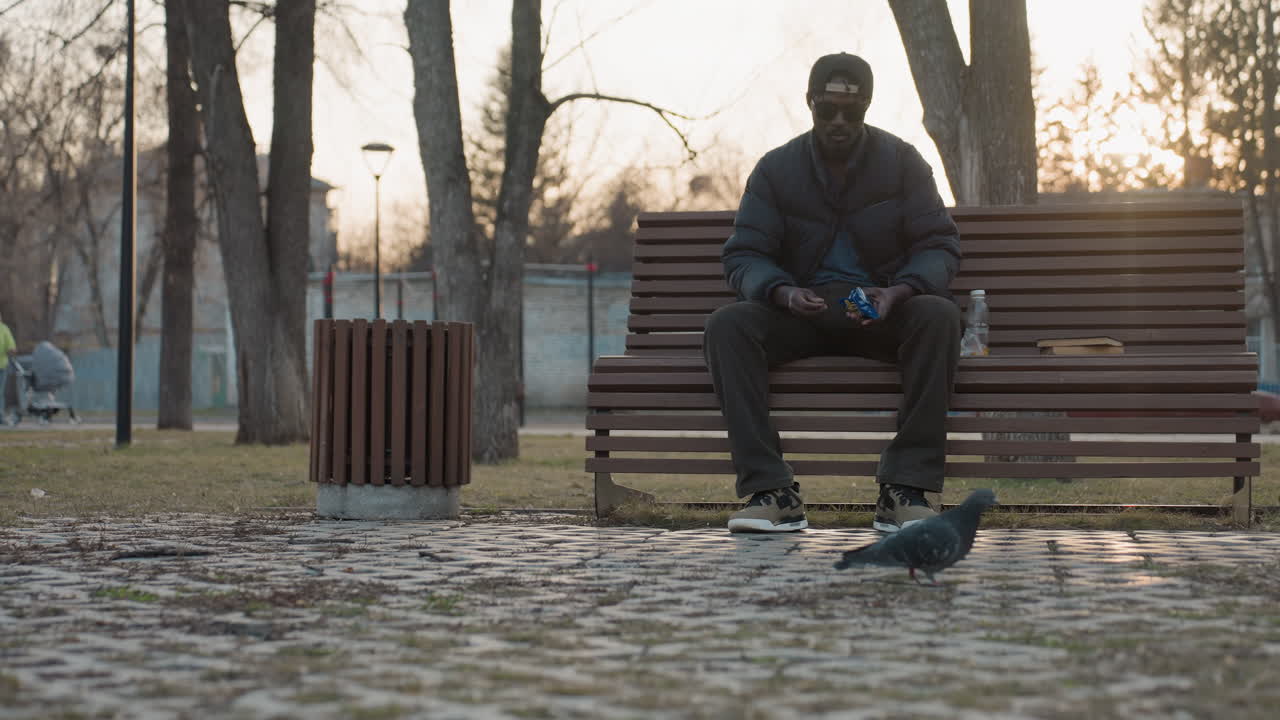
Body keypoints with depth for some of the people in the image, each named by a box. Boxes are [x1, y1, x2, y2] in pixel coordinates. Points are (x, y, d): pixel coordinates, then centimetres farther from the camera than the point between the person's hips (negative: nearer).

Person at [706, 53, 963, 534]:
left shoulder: (902, 161, 2)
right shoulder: (776, 169, 4)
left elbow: (941, 246, -2)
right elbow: (743, 255, 0)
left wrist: (898, 291, -24)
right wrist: (783, 292, -24)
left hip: (882, 313, -1)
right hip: (799, 312, 1)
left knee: (938, 315, -34)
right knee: (727, 325, -28)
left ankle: (906, 489, -32)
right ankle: (771, 491, -33)